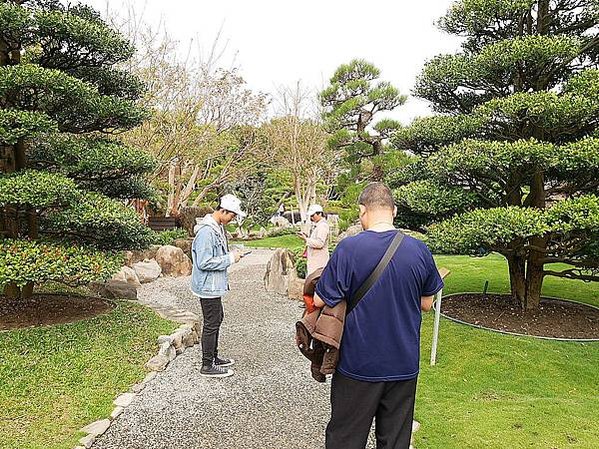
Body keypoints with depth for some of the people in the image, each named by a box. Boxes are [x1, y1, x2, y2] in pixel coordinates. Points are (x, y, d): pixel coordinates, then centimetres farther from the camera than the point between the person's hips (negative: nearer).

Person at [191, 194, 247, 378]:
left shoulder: (218, 228, 9)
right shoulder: (206, 231, -23)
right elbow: (204, 263, -27)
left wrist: (231, 255, 3)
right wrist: (230, 258, -21)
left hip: (214, 285, 11)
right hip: (208, 286, -11)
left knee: (217, 318, 21)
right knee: (211, 324, -1)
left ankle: (213, 356, 36)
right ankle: (207, 366, 12)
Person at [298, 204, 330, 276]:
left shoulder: (322, 226, -15)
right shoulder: (316, 225, 17)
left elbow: (319, 243, -24)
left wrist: (306, 239, -19)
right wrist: (306, 237, 8)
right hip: (313, 259, 10)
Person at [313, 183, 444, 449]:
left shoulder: (348, 248, -16)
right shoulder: (419, 250, -6)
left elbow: (320, 301, -12)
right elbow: (426, 304, 5)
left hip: (358, 364, -3)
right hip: (404, 364, 3)